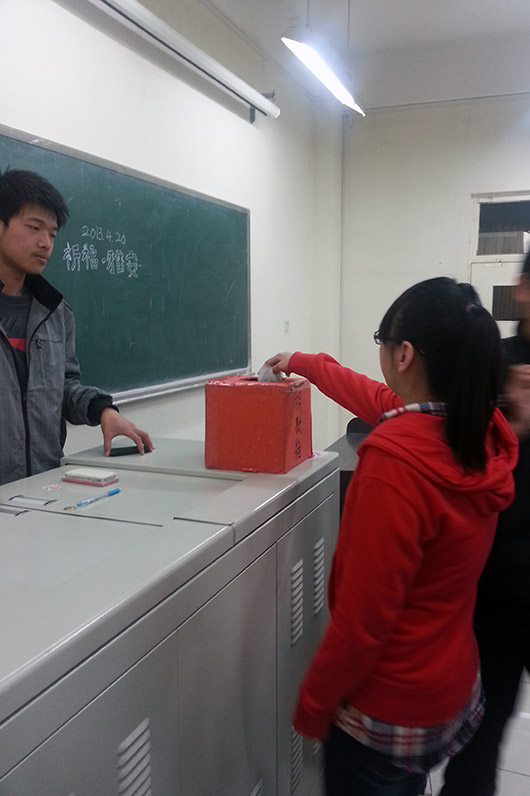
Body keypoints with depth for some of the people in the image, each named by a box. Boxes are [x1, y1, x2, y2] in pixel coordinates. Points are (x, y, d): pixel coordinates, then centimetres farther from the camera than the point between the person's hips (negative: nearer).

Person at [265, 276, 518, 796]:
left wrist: (311, 703, -11)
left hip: (387, 709, -7)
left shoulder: (394, 461, -32)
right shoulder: (482, 432, -7)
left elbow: (362, 619, -27)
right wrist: (304, 364, 23)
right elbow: (383, 403, 11)